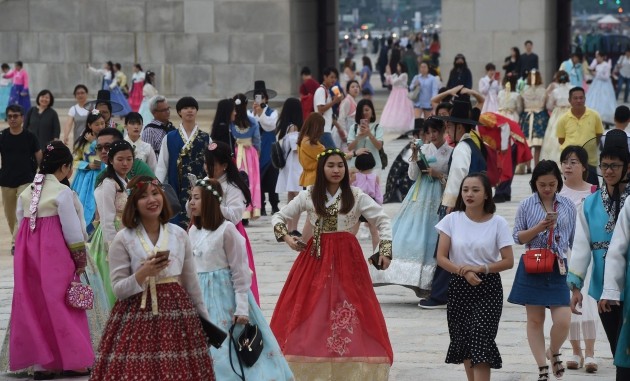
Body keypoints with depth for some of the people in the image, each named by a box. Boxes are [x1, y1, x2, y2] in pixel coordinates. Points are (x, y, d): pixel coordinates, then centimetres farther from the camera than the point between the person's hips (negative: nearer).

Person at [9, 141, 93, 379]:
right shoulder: (61, 192, -11)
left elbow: (21, 222, 6)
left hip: (28, 252, 6)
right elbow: (72, 230, -10)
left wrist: (33, 247, 14)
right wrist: (81, 260, -1)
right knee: (59, 303, 2)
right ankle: (72, 361, 5)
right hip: (54, 252, -5)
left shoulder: (26, 192, 5)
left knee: (33, 304, 9)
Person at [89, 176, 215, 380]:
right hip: (138, 318, -3)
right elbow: (118, 289, -3)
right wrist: (142, 274, -19)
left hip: (177, 313, 3)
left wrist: (205, 319, 19)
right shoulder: (123, 239, -1)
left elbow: (191, 283, 16)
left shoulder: (179, 234, 9)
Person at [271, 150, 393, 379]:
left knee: (348, 310, -6)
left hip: (347, 258, -1)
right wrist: (286, 238, -6)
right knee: (311, 309, -3)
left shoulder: (356, 197, 3)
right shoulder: (308, 196, 5)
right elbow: (278, 218, 12)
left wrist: (385, 249, -6)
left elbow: (383, 221, 5)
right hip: (315, 257, 1)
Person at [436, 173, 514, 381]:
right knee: (464, 342, 10)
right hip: (459, 287, 3)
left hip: (488, 288, -3)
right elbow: (441, 258, -4)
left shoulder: (497, 223, -5)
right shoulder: (452, 220, -1)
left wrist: (481, 268, -20)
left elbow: (508, 261, -6)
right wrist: (464, 272, -20)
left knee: (480, 342, -12)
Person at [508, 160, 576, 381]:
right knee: (535, 319, 5)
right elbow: (518, 237, 2)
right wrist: (539, 227, -14)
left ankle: (553, 353, 22)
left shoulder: (568, 206, 4)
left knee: (563, 320, -9)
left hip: (558, 269, 0)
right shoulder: (526, 206, 0)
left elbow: (574, 239, 10)